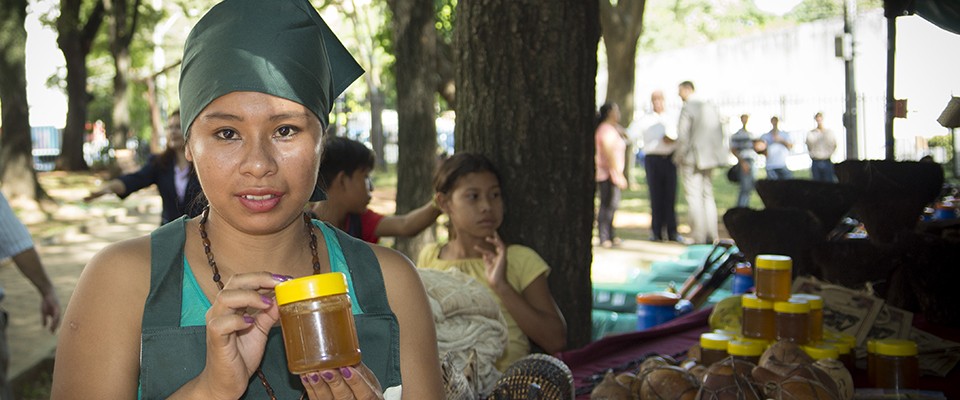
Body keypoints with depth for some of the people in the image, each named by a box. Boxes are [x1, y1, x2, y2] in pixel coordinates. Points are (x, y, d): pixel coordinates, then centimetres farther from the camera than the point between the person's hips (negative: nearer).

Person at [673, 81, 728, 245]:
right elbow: (719, 134, 13)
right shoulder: (712, 107, 10)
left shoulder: (687, 109, -12)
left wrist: (678, 157, -6)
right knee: (708, 195, 13)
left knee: (694, 197, -3)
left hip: (692, 158, -7)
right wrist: (714, 154, 18)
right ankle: (712, 235, 13)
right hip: (709, 158, 7)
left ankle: (698, 236, -3)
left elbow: (683, 137, -16)